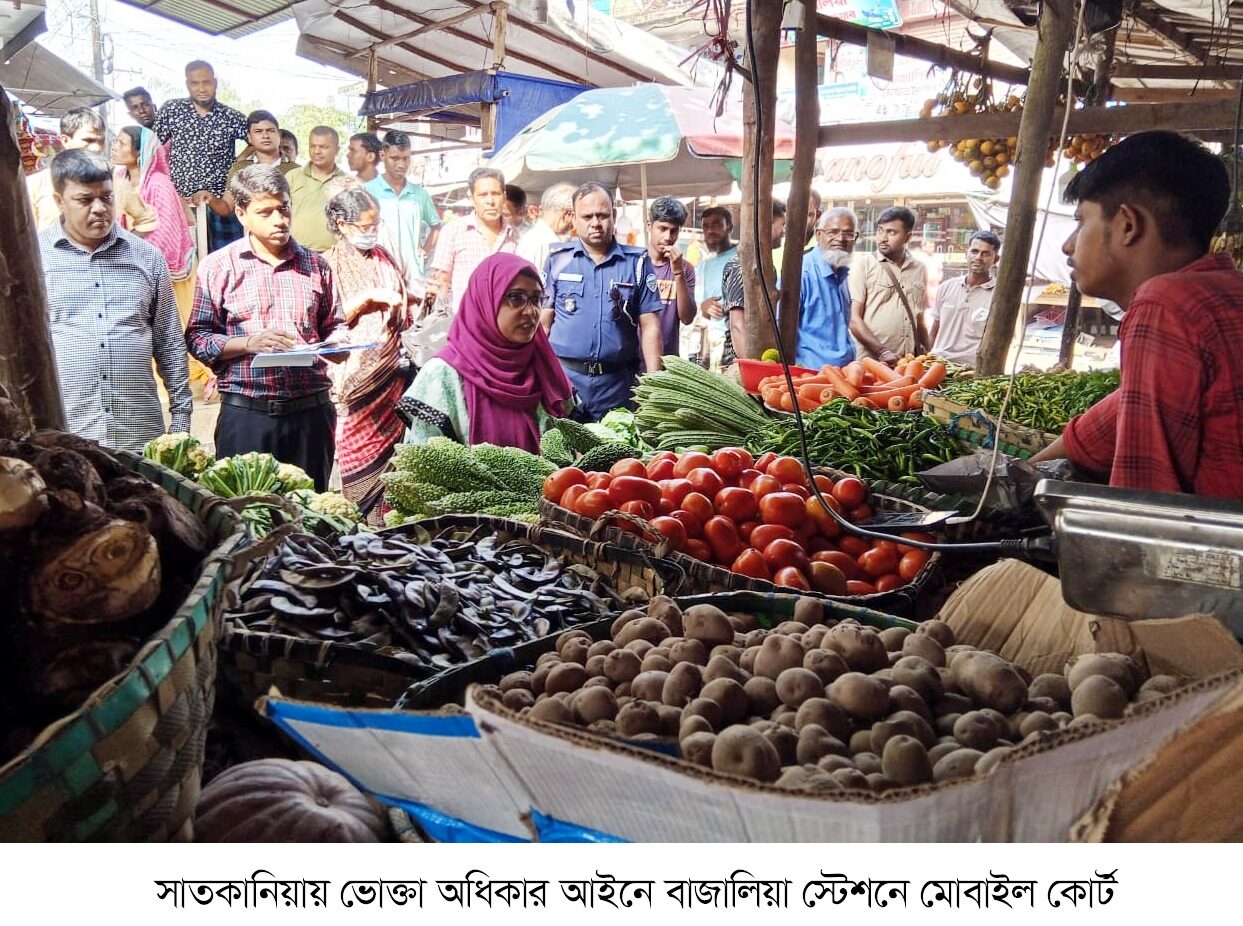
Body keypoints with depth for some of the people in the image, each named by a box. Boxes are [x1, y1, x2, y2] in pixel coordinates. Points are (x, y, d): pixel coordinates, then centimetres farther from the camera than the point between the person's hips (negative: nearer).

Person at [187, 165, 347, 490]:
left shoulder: (315, 265, 11)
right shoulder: (218, 266, 2)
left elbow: (334, 325, 16)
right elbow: (198, 337, -1)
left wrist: (338, 345, -6)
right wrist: (249, 343, -16)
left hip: (311, 411, 3)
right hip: (245, 413, -2)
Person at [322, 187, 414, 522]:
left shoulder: (384, 259, 15)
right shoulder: (329, 264, -1)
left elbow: (402, 312, 20)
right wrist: (367, 297, -15)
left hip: (390, 372, 5)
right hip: (355, 374, -5)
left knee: (387, 445, 3)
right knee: (357, 451, -5)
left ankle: (383, 519, 11)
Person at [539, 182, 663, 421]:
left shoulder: (636, 262, 5)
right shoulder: (558, 259, 5)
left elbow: (650, 326, 3)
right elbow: (543, 321, 6)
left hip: (618, 382, 0)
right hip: (564, 376, 0)